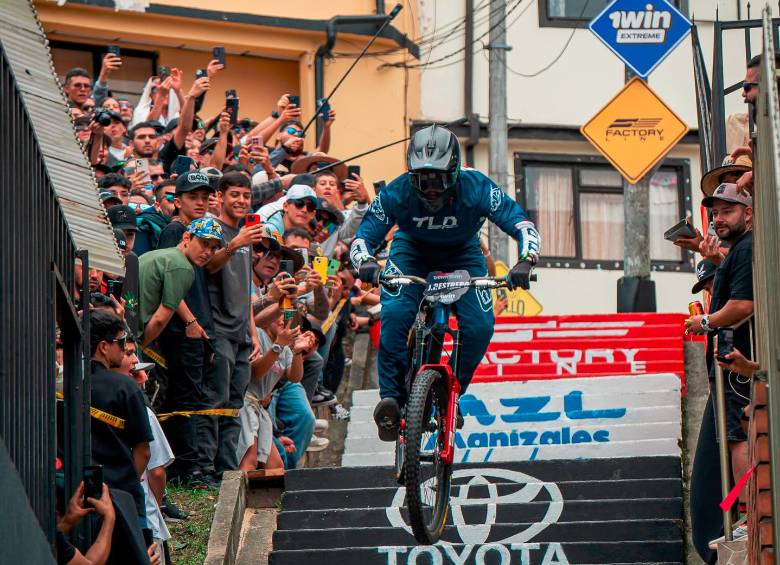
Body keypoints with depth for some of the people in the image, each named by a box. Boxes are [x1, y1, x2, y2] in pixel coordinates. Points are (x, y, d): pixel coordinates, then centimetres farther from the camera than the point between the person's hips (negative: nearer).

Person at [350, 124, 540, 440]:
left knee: (480, 326, -19)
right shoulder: (398, 193, -30)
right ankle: (391, 396, -16)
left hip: (462, 255, 1)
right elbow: (363, 237, -25)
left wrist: (525, 262, -51)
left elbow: (523, 226, -31)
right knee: (394, 314, -27)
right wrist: (366, 263, -48)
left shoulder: (476, 188, -31)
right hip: (412, 251, 0)